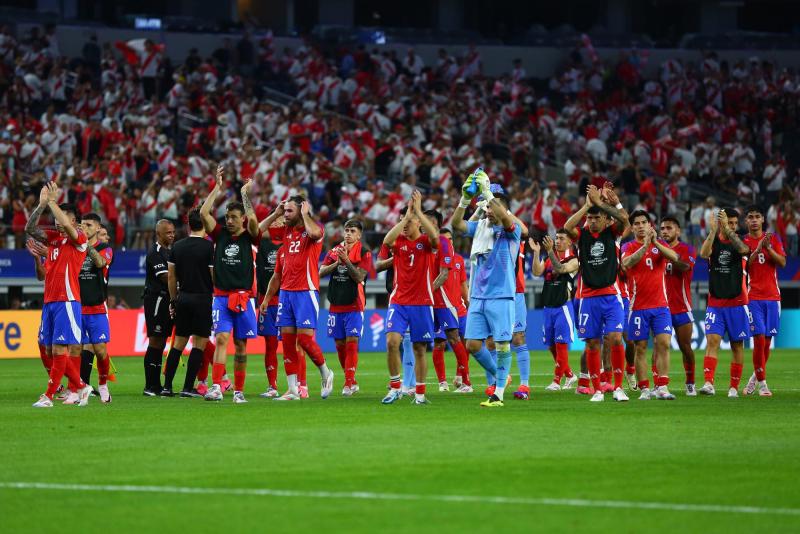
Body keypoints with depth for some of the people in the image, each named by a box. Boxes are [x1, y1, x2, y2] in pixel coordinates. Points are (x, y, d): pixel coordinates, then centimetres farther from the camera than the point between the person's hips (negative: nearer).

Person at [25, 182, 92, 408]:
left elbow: (66, 225, -24)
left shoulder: (79, 239, -5)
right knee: (51, 351, 8)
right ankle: (80, 387, 19)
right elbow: (30, 228, 7)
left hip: (67, 301, -8)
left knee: (58, 350, -8)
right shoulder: (53, 237, 15)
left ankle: (48, 396, -8)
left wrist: (52, 201, -15)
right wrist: (42, 204, -2)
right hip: (49, 301, 8)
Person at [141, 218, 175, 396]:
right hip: (156, 299, -9)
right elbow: (166, 278, -17)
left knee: (161, 343, 10)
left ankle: (156, 385, 13)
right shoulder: (155, 253, -11)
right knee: (155, 342, -9)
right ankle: (150, 386, -8)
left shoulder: (169, 251, 18)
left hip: (166, 300, 9)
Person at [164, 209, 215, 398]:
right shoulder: (209, 247, -9)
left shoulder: (177, 246, 6)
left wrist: (173, 300, 17)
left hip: (183, 298, 5)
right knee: (199, 344, 1)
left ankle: (167, 386, 6)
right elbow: (215, 276, -9)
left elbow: (171, 276, 9)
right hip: (202, 299, -5)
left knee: (178, 343, 10)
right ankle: (188, 388, -3)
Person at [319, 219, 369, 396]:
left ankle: (349, 384, -11)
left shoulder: (363, 252, -4)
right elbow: (321, 272, 1)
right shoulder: (335, 250, 10)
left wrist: (346, 260, -22)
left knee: (351, 342, -11)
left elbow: (359, 277, -14)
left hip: (354, 305, -5)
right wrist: (336, 263, -13)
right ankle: (351, 381, 20)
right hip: (336, 305, 5)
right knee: (340, 344, 7)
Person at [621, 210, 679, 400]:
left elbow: (674, 257, -13)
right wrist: (645, 245, -29)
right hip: (638, 306, -1)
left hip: (660, 306, 1)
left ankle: (662, 387, -10)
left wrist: (655, 243, -25)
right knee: (641, 348, 0)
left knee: (664, 344, -10)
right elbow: (627, 263, -20)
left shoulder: (660, 245, 7)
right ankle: (644, 389, 4)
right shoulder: (629, 247, 2)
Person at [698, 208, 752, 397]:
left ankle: (734, 387, 12)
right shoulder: (714, 241, 4)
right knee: (712, 341, -14)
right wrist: (713, 230, -25)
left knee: (737, 345, 4)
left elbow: (743, 249, -24)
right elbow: (704, 253, -18)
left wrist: (726, 229, -27)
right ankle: (709, 384, -22)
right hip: (715, 302, 0)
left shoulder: (740, 241, 1)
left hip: (737, 303, 0)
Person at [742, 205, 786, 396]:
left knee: (767, 340, 5)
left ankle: (756, 377, 24)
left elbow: (782, 262, 0)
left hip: (772, 296, 3)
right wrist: (758, 248, -18)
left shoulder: (773, 239, 9)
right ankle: (762, 383, -5)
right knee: (759, 338, -12)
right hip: (753, 296, -3)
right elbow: (743, 266, -8)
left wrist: (768, 248, -15)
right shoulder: (743, 241, 2)